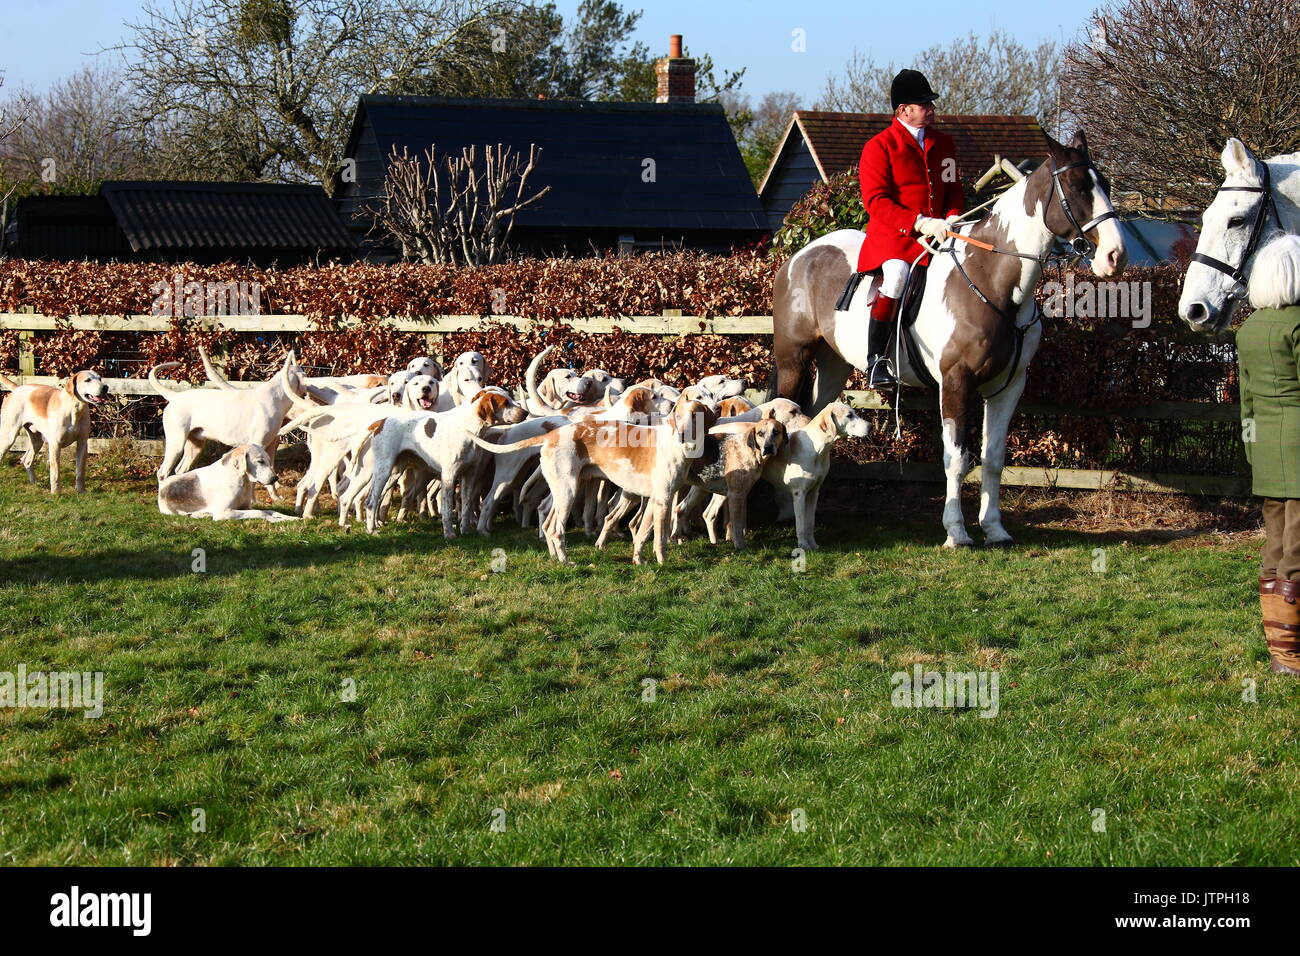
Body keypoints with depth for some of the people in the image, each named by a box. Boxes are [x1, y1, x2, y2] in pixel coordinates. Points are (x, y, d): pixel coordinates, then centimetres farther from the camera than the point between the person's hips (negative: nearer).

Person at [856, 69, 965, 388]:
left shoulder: (943, 143, 16)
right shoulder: (879, 146, -3)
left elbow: (953, 188, 20)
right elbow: (875, 200, -11)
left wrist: (952, 217, -3)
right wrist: (919, 222, -23)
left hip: (936, 230, 6)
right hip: (892, 235, -6)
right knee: (896, 272, -35)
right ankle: (876, 359, -26)